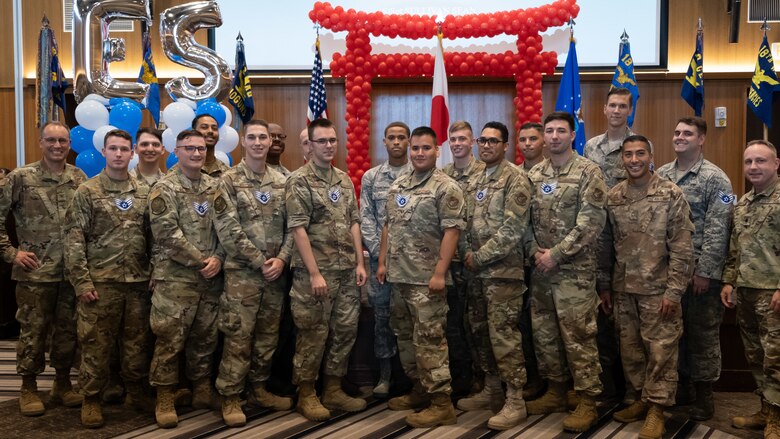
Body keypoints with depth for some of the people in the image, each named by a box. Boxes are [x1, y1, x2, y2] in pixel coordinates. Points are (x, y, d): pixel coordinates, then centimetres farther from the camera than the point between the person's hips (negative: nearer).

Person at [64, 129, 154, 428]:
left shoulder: (144, 192, 9)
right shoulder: (87, 192, -1)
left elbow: (152, 236, 12)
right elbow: (74, 239, -5)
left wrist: (154, 274, 6)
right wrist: (82, 281, -11)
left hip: (138, 281, 3)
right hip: (100, 282, -3)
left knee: (137, 341, 10)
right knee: (96, 343, 2)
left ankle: (136, 390, 26)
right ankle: (91, 399, 15)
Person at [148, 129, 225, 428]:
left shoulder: (215, 187, 10)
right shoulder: (164, 189, -7)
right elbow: (168, 234, -15)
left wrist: (218, 259, -6)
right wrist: (199, 261, -14)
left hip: (210, 277, 6)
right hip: (175, 278, -5)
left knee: (205, 337, 13)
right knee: (170, 339, -1)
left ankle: (203, 390, 27)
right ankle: (164, 399, 11)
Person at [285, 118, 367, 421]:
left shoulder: (344, 180, 12)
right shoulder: (299, 181, -8)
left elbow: (354, 222, 13)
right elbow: (297, 228, -14)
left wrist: (360, 263, 6)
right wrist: (314, 273, -18)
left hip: (346, 271, 7)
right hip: (315, 272, -6)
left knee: (345, 330, 11)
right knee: (313, 334, 2)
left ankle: (333, 390, 24)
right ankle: (306, 394, 16)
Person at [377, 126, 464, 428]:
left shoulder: (445, 187, -9)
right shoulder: (398, 185, 13)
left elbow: (452, 231, -15)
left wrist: (439, 272, -20)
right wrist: (382, 261, 13)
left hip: (425, 278, -8)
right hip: (398, 275, 8)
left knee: (429, 339, -6)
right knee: (406, 337, 15)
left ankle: (441, 403, 2)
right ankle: (420, 389, 29)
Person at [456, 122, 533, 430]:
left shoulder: (515, 179, -9)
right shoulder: (475, 182, 16)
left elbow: (512, 229, -17)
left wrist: (479, 256, -14)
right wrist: (466, 253, 0)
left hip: (503, 271, -8)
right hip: (476, 271, 8)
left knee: (504, 335, -7)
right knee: (480, 332, 14)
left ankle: (515, 402, 2)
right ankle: (491, 390, 28)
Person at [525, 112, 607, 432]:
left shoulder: (588, 172, -7)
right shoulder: (534, 175, 10)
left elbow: (591, 222, -15)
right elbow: (526, 218, 11)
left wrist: (556, 253, -16)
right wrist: (534, 251, -5)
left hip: (575, 269, -6)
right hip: (541, 269, 6)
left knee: (578, 337, -2)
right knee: (543, 334, 13)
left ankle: (588, 402, 10)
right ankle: (555, 391, 28)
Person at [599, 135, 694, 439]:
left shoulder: (671, 195, -7)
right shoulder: (612, 198, 5)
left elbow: (682, 248, -9)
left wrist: (674, 290, -14)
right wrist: (604, 286, 9)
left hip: (658, 288, -4)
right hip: (623, 289, 4)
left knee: (661, 350, 1)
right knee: (630, 349, 12)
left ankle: (657, 408, 13)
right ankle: (642, 399, 28)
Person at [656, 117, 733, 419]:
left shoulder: (715, 178, -7)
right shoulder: (661, 175, 7)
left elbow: (717, 230, -12)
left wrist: (704, 271, -16)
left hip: (700, 270, -5)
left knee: (703, 332, 5)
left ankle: (704, 393, 18)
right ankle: (680, 386, 27)